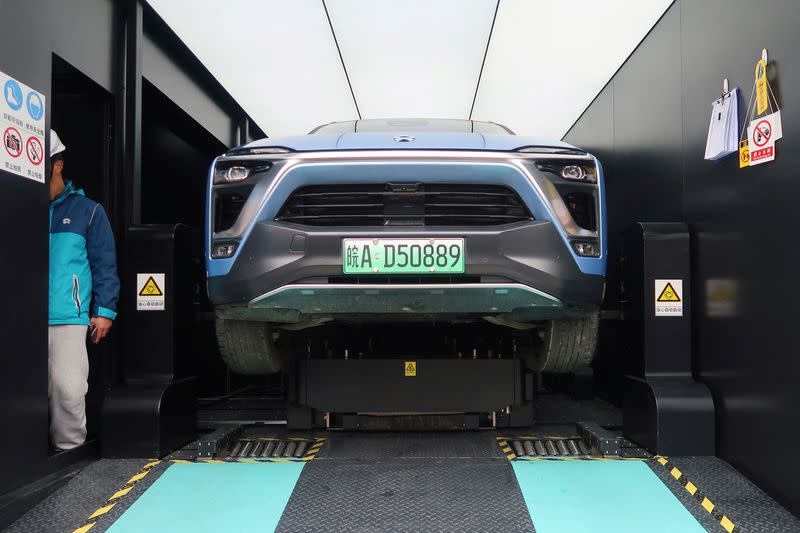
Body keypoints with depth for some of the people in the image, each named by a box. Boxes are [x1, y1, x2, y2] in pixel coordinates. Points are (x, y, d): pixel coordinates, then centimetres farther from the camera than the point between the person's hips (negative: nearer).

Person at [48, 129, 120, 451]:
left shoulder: (87, 211, 6)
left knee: (68, 388, -7)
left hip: (68, 319, -3)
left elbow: (104, 265, 3)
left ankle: (69, 448, 10)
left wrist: (104, 310, -3)